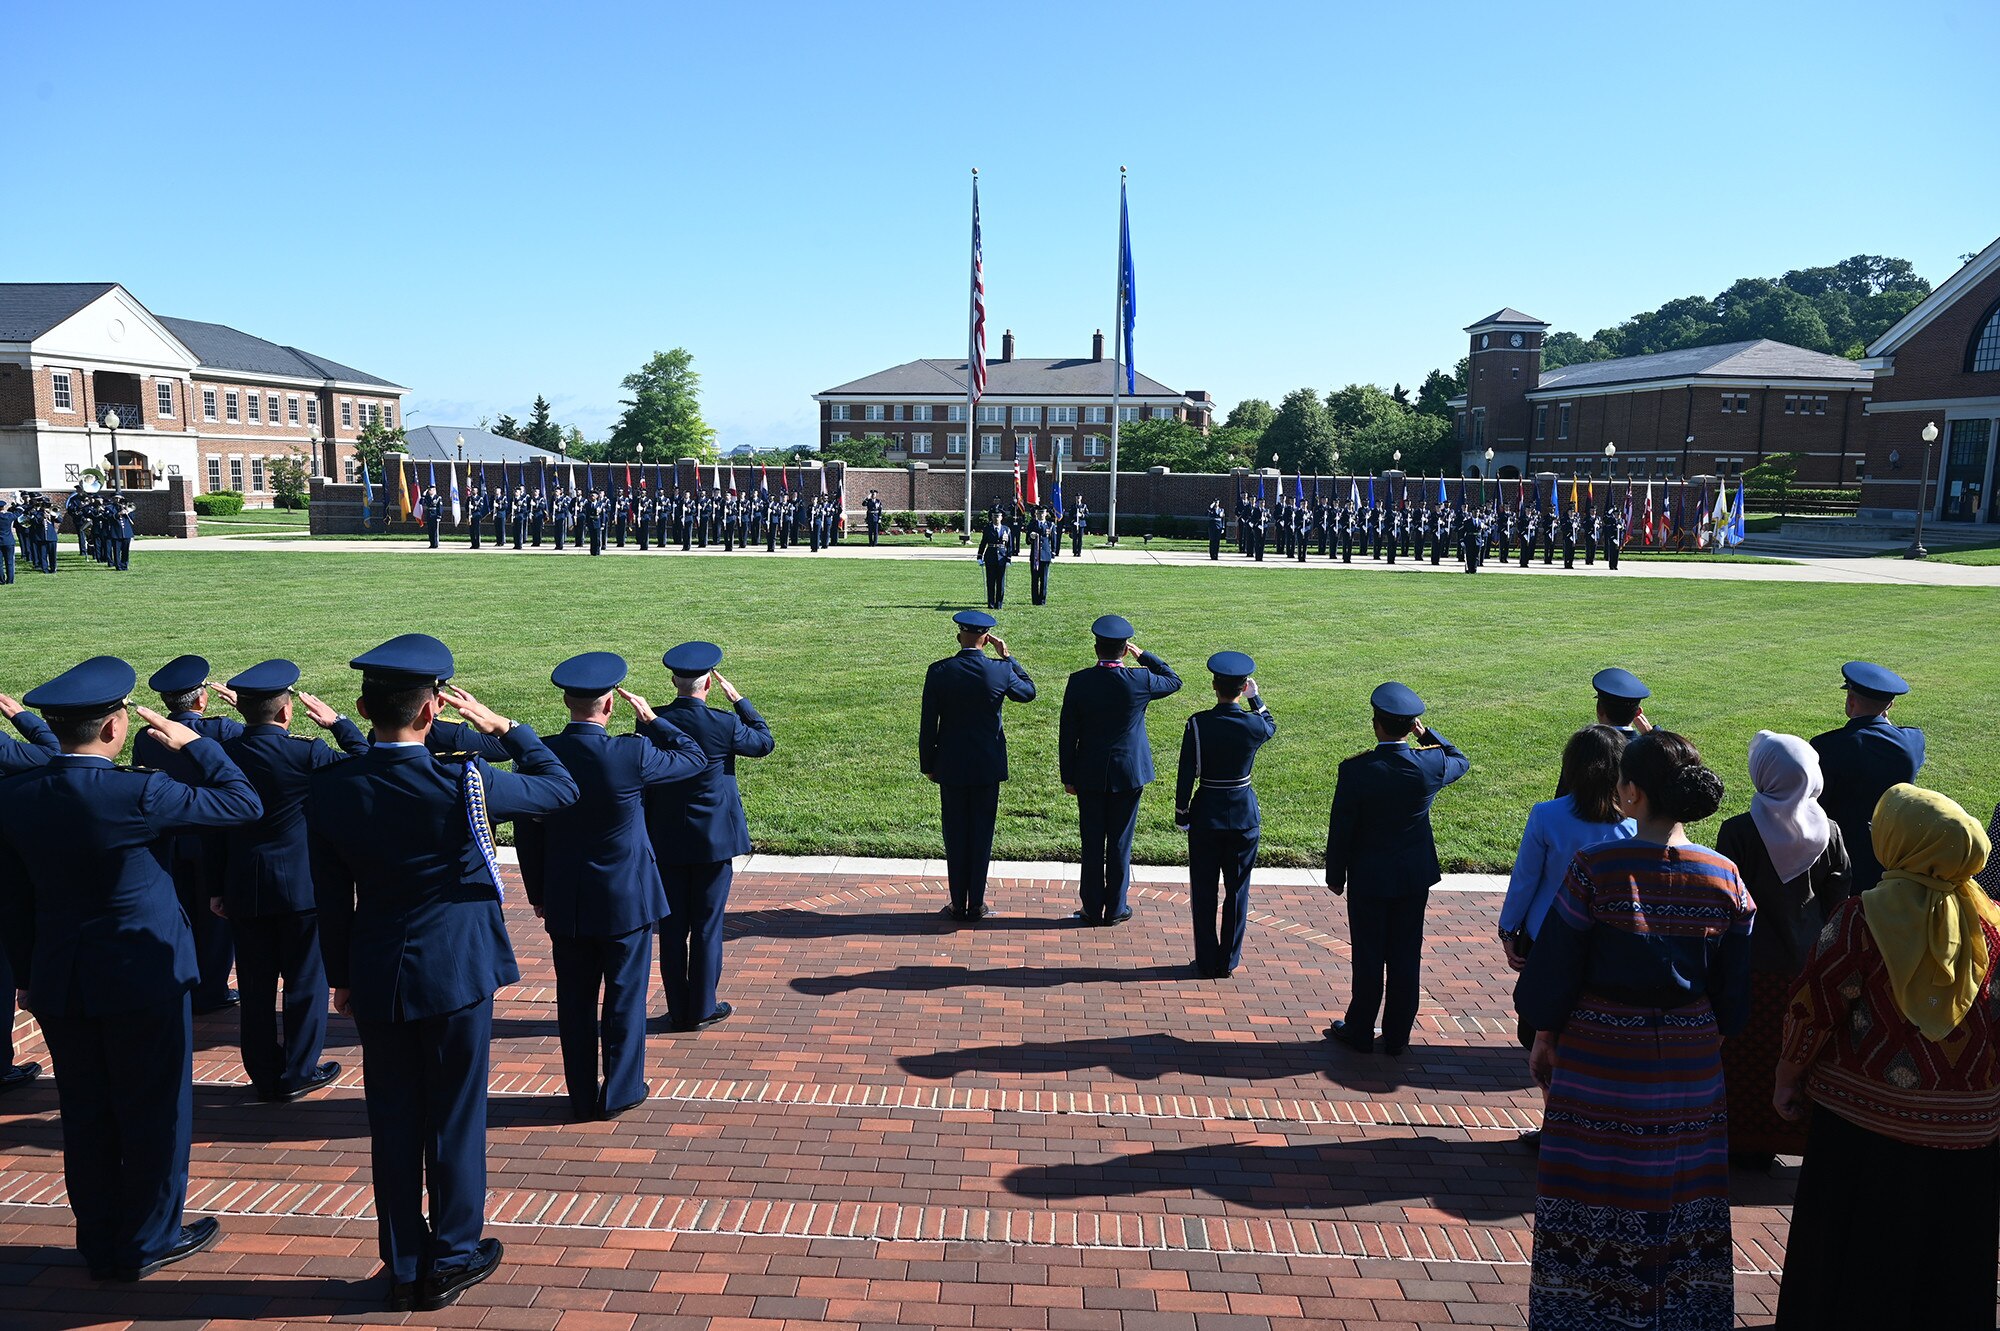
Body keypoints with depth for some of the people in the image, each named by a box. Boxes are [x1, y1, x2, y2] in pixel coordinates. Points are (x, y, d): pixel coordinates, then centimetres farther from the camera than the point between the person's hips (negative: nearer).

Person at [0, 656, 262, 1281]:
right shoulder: (135, 793, -22)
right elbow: (242, 802, -13)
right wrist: (194, 743, -2)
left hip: (58, 983, 6)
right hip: (142, 979, -6)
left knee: (86, 1116, 17)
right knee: (153, 1112, 10)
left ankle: (100, 1246, 30)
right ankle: (147, 1243, 22)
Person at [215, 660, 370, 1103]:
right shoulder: (307, 754, -16)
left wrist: (216, 888, 11)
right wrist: (337, 722, 9)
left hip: (243, 891, 4)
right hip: (302, 886, -4)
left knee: (255, 986, 13)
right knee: (305, 982, 9)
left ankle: (264, 1075, 23)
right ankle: (297, 1074, 16)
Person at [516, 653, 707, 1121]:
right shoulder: (631, 754, -20)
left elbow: (526, 833, 1)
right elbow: (695, 758, -3)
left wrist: (538, 893, 13)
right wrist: (652, 720, 5)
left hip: (565, 904, 3)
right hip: (626, 900, -3)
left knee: (574, 1000, 14)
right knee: (625, 996, 12)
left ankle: (582, 1097, 25)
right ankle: (620, 1092, 22)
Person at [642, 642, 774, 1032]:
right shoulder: (724, 723, -14)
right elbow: (765, 741, 4)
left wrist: (647, 836, 11)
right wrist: (739, 700, 9)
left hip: (666, 842, 3)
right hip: (713, 839, -3)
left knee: (672, 927, 11)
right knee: (707, 925, 7)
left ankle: (678, 1010, 19)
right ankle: (702, 1009, 15)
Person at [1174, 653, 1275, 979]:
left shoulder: (1198, 724, -14)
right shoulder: (1255, 725, -11)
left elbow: (1186, 774, -10)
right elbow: (1271, 725, 16)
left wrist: (1181, 815, -1)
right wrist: (1255, 697, 23)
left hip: (1206, 815, -1)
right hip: (1244, 817, 1)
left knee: (1203, 891, 9)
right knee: (1237, 890, 12)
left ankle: (1206, 962, 15)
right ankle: (1228, 962, 19)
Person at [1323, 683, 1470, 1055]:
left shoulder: (1355, 770, -19)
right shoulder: (1430, 765, -12)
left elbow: (1340, 830, -11)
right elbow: (1462, 761, 15)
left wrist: (1335, 877, 2)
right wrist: (1426, 734, 4)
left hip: (1368, 878, -3)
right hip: (1415, 877, 3)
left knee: (1368, 958, 9)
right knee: (1406, 958, 12)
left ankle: (1360, 1033, 23)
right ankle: (1397, 1038, 23)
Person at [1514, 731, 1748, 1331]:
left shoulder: (1595, 867, -17)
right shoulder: (1723, 877, -5)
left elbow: (1554, 967, -12)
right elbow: (1734, 989, 4)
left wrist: (1543, 1039, 3)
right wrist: (1713, 1042, 19)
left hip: (1600, 1059, -3)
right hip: (1690, 1065, 4)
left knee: (1594, 1198, 10)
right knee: (1678, 1193, 18)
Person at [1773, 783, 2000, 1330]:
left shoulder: (1861, 917, -16)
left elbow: (1814, 1007, -14)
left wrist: (1788, 1076, -1)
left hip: (1864, 1118, -3)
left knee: (1854, 1256, 11)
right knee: (1948, 1265, 19)